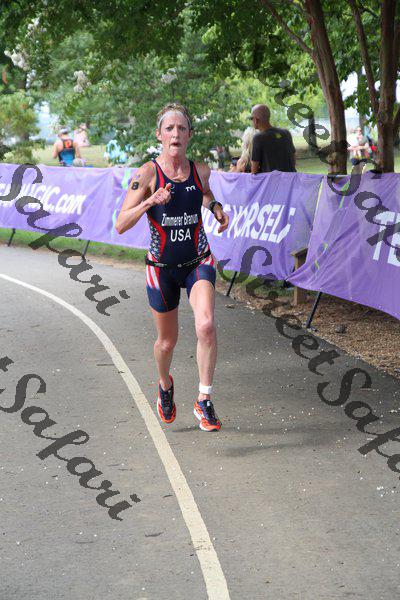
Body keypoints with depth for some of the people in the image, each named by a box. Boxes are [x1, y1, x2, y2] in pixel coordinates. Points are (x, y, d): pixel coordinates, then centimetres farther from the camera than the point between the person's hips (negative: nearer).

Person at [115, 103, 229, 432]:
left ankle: (204, 401, -13)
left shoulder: (201, 170, -4)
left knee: (206, 325, -25)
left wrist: (216, 207, 2)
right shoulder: (147, 173, -14)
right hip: (162, 267, -1)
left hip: (198, 262, 1)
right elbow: (121, 225, -17)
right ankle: (165, 386, 47)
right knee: (167, 341, 13)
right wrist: (150, 201, -30)